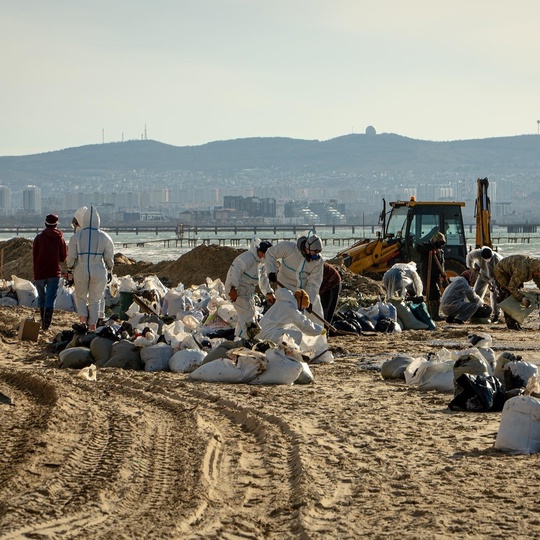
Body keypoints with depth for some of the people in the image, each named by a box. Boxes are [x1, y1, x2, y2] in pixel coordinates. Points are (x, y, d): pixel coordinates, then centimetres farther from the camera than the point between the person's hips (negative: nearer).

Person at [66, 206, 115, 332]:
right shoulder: (104, 237, 0)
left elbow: (71, 257, -1)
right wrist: (109, 271, 17)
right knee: (95, 299, 9)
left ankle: (83, 318, -4)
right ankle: (92, 325, 5)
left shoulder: (76, 236, -1)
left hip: (81, 270, 0)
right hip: (99, 271, 0)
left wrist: (70, 272, 8)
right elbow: (109, 258, 4)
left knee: (80, 296, 17)